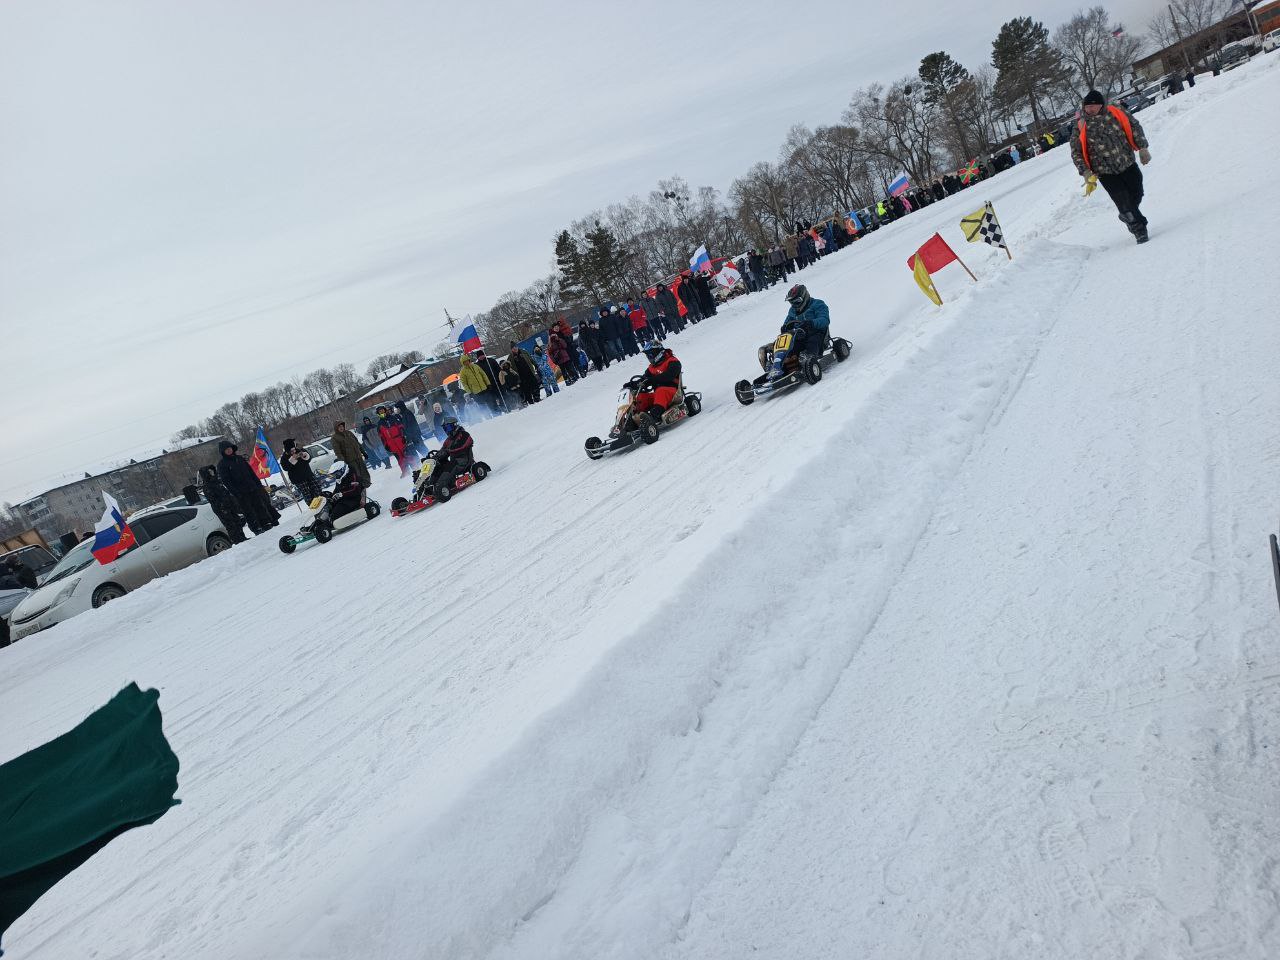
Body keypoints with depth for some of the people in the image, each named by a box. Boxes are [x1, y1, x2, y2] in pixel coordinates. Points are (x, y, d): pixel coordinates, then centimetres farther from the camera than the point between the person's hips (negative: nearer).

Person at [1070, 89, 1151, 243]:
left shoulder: (1116, 113, -1)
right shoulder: (1081, 126, -4)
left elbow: (1134, 127, 8)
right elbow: (1076, 151, 1)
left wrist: (1142, 148, 3)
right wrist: (1085, 171, -7)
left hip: (1128, 165, 3)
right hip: (1105, 172, -2)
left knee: (1136, 195, 10)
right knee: (1123, 201, -8)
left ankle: (1127, 216, 40)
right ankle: (1139, 229, 6)